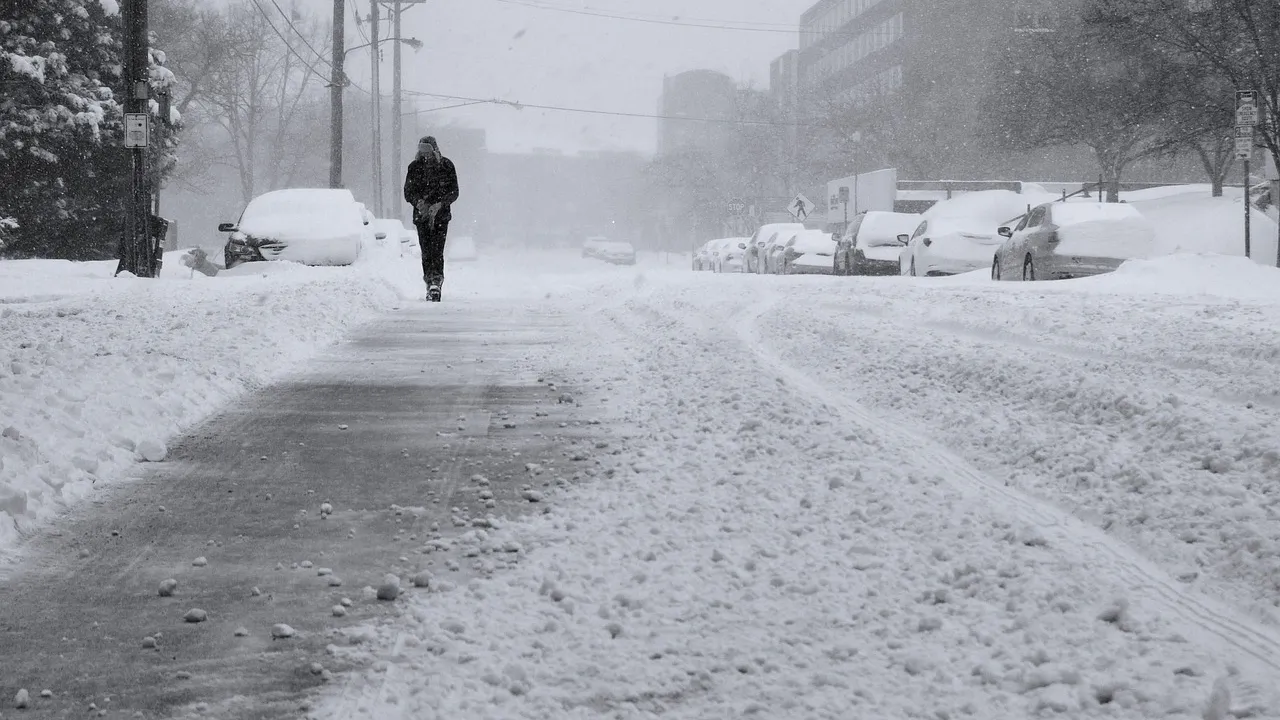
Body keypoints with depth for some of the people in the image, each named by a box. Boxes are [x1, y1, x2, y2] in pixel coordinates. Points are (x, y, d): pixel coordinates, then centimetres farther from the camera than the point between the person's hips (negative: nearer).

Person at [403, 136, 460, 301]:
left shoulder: (446, 166, -1)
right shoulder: (415, 167, 4)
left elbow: (454, 192, -2)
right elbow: (408, 192, 4)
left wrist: (439, 204, -18)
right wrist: (419, 202, -17)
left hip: (441, 214, -2)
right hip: (421, 213, 2)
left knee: (437, 250, -15)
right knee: (426, 252, -2)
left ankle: (436, 283, -22)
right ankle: (431, 284, 2)